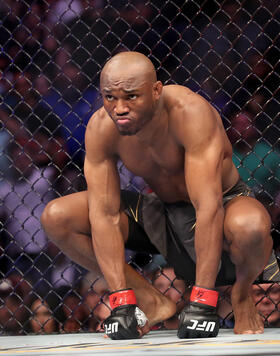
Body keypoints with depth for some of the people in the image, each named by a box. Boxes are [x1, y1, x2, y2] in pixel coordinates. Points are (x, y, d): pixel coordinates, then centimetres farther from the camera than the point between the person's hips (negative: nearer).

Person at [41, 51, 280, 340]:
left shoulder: (190, 112, -33)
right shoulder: (101, 128, -20)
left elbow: (209, 208, -37)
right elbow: (104, 214, -19)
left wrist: (202, 301, -39)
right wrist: (121, 301, -26)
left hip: (223, 205, -4)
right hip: (160, 211, 5)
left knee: (251, 225, -42)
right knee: (56, 218, -13)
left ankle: (241, 294, -5)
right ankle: (150, 301, 0)